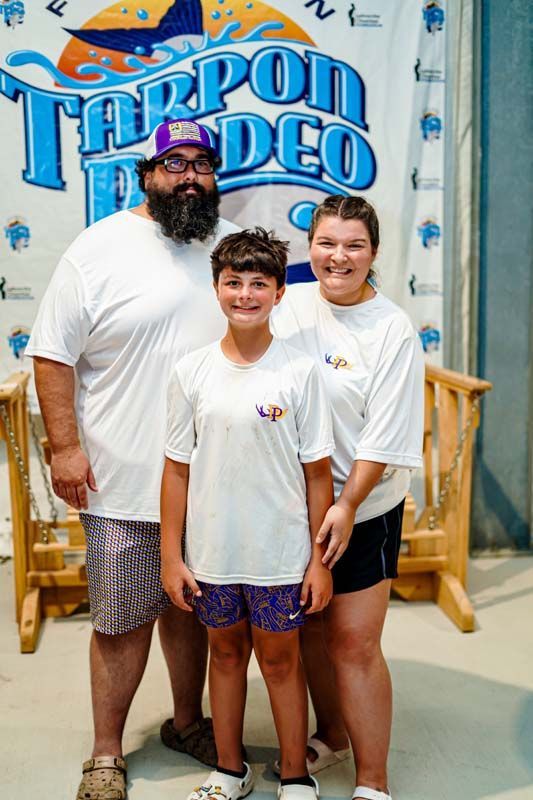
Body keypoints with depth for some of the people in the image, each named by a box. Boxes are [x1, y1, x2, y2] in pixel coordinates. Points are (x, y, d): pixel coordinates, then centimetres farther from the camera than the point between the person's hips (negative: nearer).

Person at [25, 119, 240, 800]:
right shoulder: (99, 249, -6)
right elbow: (53, 353, -6)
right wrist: (64, 446, -11)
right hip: (124, 484, -3)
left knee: (192, 608, 18)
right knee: (121, 621, 7)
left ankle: (188, 721, 39)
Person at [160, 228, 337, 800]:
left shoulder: (299, 372, -8)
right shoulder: (191, 372, -2)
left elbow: (317, 474, -5)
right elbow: (177, 469, 1)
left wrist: (320, 560, -5)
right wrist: (170, 556, 1)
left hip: (281, 554, -2)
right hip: (211, 552, 2)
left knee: (280, 660, 12)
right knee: (225, 652, 18)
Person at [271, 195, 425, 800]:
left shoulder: (393, 332, -12)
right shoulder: (290, 305, 1)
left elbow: (384, 438, -13)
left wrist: (346, 506, -16)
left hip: (362, 509, -4)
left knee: (354, 642, -1)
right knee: (310, 627, 17)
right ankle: (332, 735, 40)